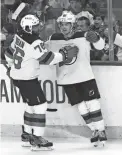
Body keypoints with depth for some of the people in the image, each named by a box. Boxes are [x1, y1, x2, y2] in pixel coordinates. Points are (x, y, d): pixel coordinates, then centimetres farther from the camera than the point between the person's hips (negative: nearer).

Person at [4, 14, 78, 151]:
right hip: (27, 79, -10)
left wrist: (12, 66, 31)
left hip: (17, 76, 10)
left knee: (31, 104, 21)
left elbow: (10, 52, 15)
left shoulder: (19, 36, 2)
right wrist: (64, 55, -15)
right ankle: (37, 140, -7)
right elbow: (47, 59, -23)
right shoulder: (35, 43, -26)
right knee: (40, 105, -6)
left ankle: (26, 135, 29)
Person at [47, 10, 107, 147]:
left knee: (92, 103, -5)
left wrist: (95, 38, -32)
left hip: (85, 75, -2)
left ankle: (101, 130, 7)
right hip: (66, 79, 2)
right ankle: (94, 130, 18)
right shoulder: (54, 39, -1)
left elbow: (100, 46, -13)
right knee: (80, 105, 5)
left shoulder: (83, 36, -10)